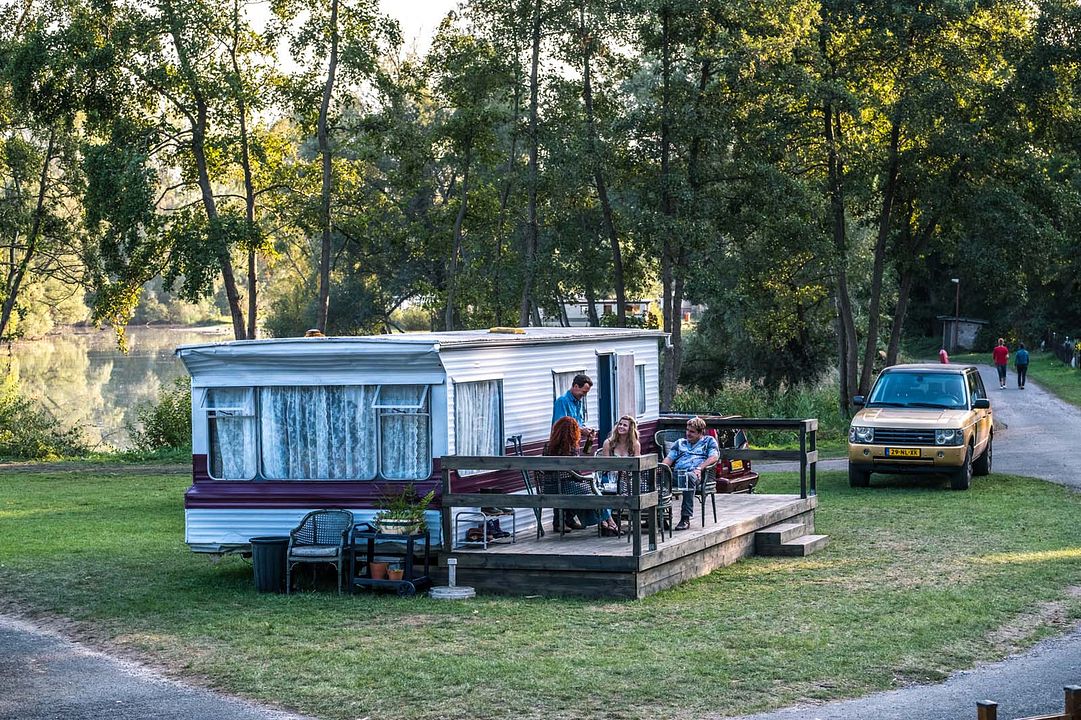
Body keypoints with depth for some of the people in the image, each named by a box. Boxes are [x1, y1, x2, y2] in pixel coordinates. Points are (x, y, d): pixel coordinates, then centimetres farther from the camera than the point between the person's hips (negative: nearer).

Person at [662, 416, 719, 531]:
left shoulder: (709, 441, 22)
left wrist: (699, 468, -13)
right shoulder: (680, 442, 35)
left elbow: (714, 457, 4)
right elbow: (669, 459, 24)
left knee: (689, 477, -43)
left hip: (694, 473, -3)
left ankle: (686, 518, -44)